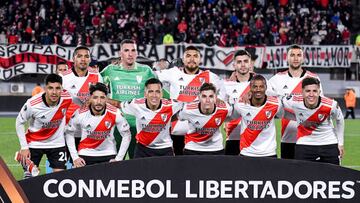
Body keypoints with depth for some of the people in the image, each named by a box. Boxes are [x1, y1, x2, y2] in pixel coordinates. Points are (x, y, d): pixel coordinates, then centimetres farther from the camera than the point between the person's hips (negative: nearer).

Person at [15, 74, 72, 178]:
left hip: (57, 143, 2)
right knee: (30, 176, -2)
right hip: (34, 143, -2)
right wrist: (24, 147, -10)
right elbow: (19, 122, -10)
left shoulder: (67, 99, -22)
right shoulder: (32, 104, -28)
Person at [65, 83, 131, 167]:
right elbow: (69, 133, 0)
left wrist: (118, 159, -7)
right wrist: (75, 157, -3)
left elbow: (126, 135, -4)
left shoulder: (115, 113, -16)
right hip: (86, 155, 0)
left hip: (108, 155, 0)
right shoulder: (80, 114, -15)